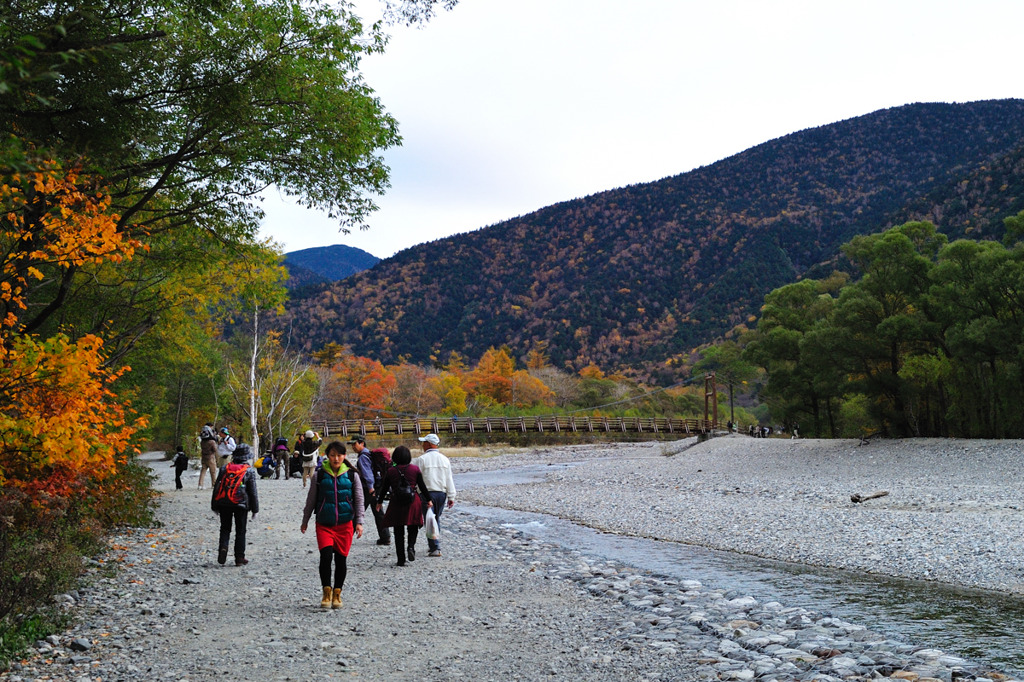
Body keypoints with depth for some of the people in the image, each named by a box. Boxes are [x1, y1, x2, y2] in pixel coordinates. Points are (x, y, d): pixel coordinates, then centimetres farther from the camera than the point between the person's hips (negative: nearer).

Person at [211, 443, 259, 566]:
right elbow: (252, 491, 0)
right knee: (240, 531, 8)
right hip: (241, 505, -2)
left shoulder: (224, 468, 7)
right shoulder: (249, 470, -1)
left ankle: (223, 547, -11)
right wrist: (255, 509, 7)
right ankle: (239, 558, 8)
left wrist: (214, 505, 17)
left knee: (225, 529, 14)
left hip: (223, 504, 2)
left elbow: (216, 487, 9)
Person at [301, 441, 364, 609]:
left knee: (341, 558, 4)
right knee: (326, 555, -15)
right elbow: (311, 499, 10)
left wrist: (359, 522, -2)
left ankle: (337, 593, 20)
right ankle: (326, 592, 1)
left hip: (345, 524, 1)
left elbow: (359, 499, 5)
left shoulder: (352, 475, 2)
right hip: (324, 524, -1)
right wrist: (305, 521, 14)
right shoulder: (319, 475, 1)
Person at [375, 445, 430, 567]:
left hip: (396, 504, 0)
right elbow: (422, 486, 2)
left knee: (398, 532, 8)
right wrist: (428, 500, 14)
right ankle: (411, 546, -9)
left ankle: (401, 560, 8)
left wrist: (379, 502, 19)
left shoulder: (390, 471, -3)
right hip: (413, 503, 0)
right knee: (413, 528, 18)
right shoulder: (415, 469, -3)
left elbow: (384, 488, 5)